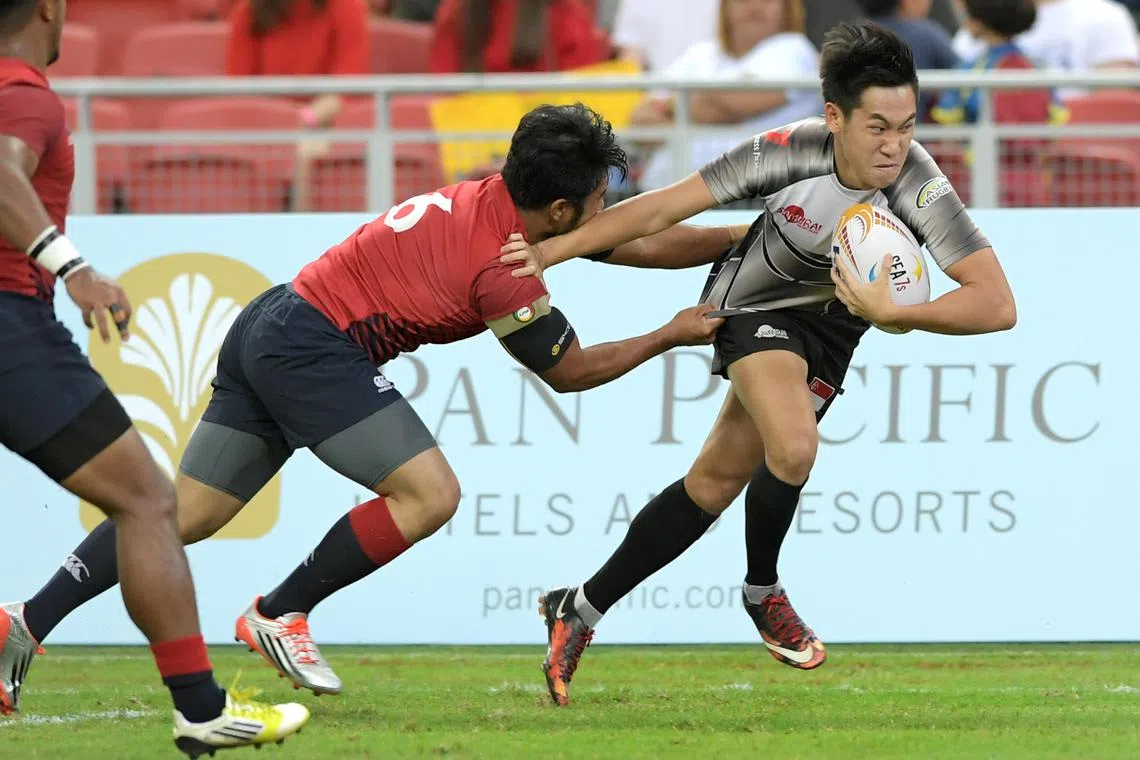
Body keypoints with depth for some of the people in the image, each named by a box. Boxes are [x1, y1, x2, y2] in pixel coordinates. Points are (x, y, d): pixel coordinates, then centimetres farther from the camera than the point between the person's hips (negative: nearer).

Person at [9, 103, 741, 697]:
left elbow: (640, 239, 17)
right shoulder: (505, 272, -18)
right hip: (315, 348, -9)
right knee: (430, 493, -10)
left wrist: (746, 235, 20)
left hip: (269, 329, 9)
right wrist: (672, 335, 9)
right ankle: (279, 616, 1)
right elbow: (570, 371, -1)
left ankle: (27, 625, 2)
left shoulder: (501, 198, 7)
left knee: (181, 515, 8)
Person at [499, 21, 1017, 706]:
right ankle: (763, 593, 2)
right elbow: (662, 210, -21)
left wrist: (893, 313, -45)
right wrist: (552, 251, -18)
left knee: (717, 481, 6)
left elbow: (997, 305, -35)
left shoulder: (922, 192, -33)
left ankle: (581, 609, 22)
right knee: (793, 445, -28)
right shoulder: (792, 153, -31)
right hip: (755, 305, -2)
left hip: (832, 322, 2)